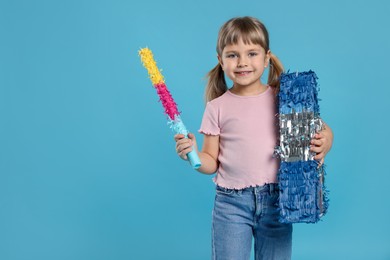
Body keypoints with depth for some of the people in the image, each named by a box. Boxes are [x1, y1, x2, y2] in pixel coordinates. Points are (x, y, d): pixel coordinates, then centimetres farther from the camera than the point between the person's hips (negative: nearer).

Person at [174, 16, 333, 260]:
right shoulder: (217, 108, 1)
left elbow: (320, 130, 7)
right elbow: (212, 163, 4)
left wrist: (325, 142, -14)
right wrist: (193, 154, -16)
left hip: (276, 199, 1)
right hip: (231, 203, 0)